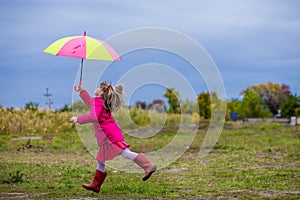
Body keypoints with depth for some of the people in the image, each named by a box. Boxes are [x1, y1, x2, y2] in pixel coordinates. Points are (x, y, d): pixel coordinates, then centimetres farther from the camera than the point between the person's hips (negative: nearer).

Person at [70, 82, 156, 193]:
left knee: (125, 153, -14)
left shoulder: (98, 101, -11)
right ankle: (96, 185, 16)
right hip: (106, 138, 10)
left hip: (110, 134, -10)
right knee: (100, 160, 12)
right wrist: (82, 91, 39)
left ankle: (149, 167, -14)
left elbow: (93, 117, -26)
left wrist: (78, 119, -17)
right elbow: (90, 104, 42)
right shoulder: (99, 101, 20)